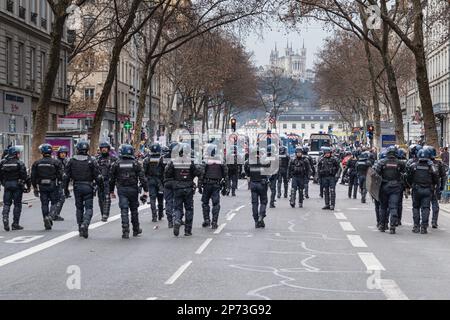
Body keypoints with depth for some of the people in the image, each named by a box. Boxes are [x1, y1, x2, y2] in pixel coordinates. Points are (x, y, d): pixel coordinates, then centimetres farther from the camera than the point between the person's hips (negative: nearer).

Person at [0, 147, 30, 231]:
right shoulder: (19, 163, -7)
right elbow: (24, 175, -10)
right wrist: (28, 185, -5)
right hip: (17, 185, -3)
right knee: (17, 204, 4)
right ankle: (15, 224, 5)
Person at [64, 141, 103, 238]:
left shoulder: (72, 160, 2)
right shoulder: (91, 160, -6)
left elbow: (66, 176, 4)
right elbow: (98, 176, -6)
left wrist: (65, 188, 11)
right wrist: (101, 188, 5)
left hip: (77, 187, 3)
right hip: (88, 187, -3)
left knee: (79, 208, 14)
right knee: (89, 208, 0)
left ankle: (80, 229, 17)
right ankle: (85, 224, -24)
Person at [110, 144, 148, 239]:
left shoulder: (116, 164, 2)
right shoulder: (136, 163, -1)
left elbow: (112, 179, 7)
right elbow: (142, 178, -5)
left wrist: (111, 191, 16)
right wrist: (146, 190, -4)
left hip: (121, 189, 0)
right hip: (133, 189, 0)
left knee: (124, 210, -2)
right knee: (134, 210, 14)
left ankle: (125, 232, -11)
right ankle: (136, 230, 24)